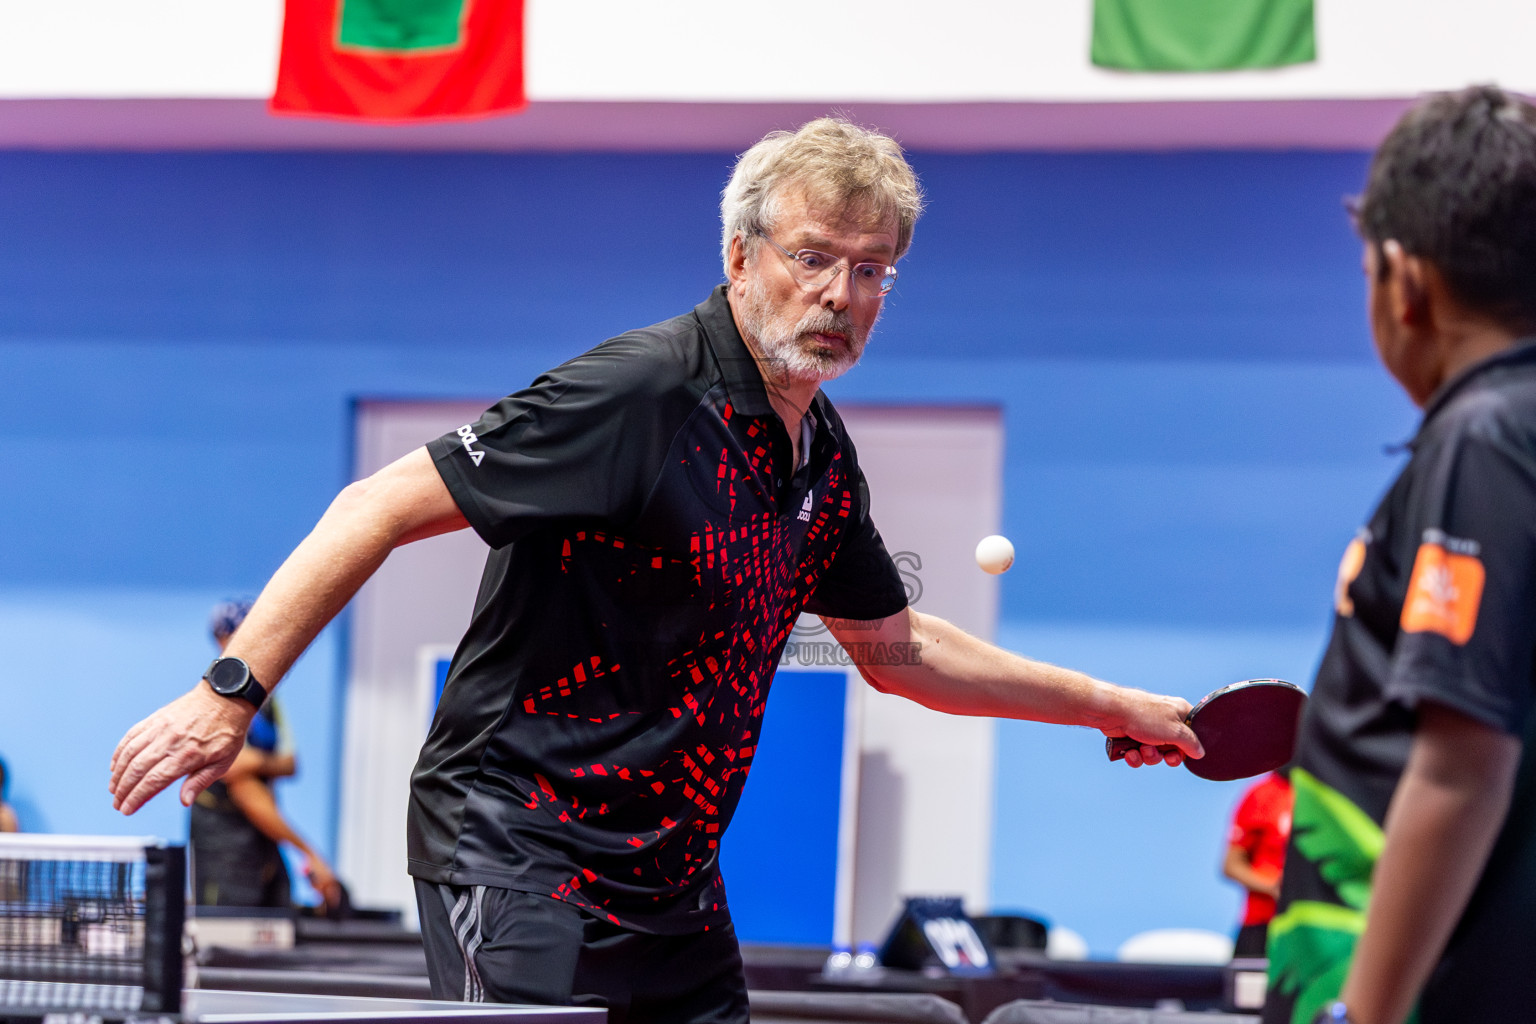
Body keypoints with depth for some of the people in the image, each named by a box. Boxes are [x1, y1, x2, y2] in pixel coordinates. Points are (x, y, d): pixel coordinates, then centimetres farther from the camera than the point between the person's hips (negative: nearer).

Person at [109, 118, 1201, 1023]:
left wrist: (1108, 704, 29)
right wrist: (231, 691, -25)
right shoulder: (637, 394, -18)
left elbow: (898, 648, 27)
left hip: (672, 884, 9)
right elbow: (383, 505, -19)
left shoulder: (823, 455, 9)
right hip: (517, 851, -9)